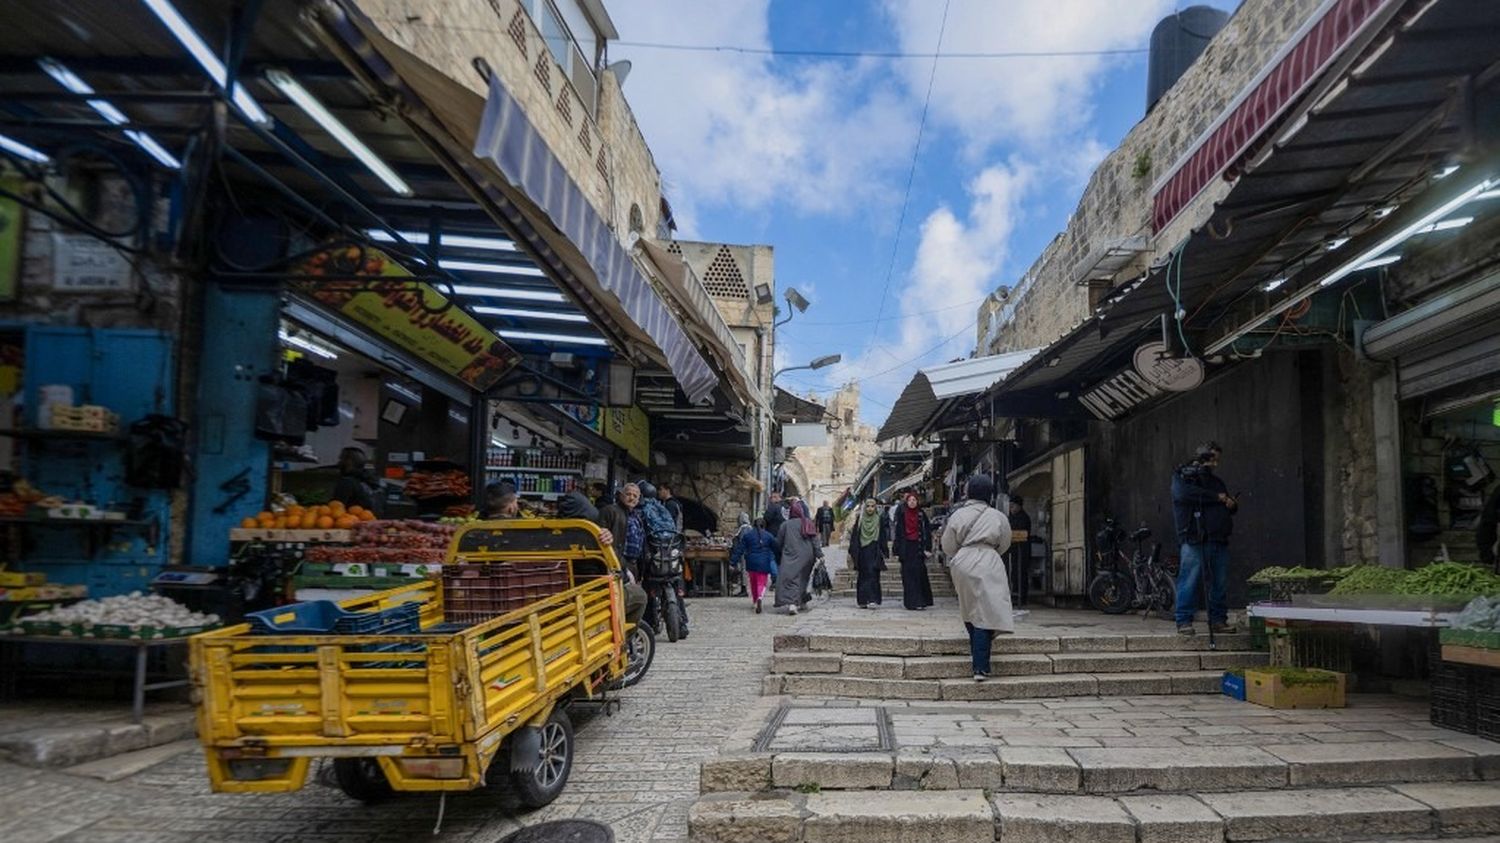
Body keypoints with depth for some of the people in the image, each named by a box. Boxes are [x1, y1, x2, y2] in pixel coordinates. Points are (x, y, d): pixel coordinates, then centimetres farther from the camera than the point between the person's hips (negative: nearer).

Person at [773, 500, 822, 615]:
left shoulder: (786, 524, -1)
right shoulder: (809, 524, 3)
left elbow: (778, 543, 5)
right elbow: (815, 541, 0)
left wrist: (782, 552, 24)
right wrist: (819, 555, 3)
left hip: (791, 557, -3)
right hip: (807, 557, 3)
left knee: (791, 579, -9)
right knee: (803, 578, 19)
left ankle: (791, 603, -28)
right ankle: (802, 602, 28)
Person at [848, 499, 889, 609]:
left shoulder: (880, 519, 3)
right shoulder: (859, 519, 8)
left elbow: (884, 537, 2)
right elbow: (854, 536, 8)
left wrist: (884, 552, -3)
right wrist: (851, 552, 5)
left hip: (874, 552, -2)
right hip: (862, 552, 2)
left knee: (873, 575, -11)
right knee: (862, 576, 4)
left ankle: (873, 600, -15)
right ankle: (863, 601, 9)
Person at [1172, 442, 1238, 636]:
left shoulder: (1216, 481, 24)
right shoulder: (1182, 476, 4)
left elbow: (1230, 508, 32)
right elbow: (1183, 493, -18)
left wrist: (1232, 504, 5)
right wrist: (1216, 497, -12)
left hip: (1219, 540, 7)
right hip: (1194, 539, -7)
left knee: (1220, 583, 7)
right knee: (1189, 581, -8)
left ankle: (1218, 620, 16)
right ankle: (1184, 621, -4)